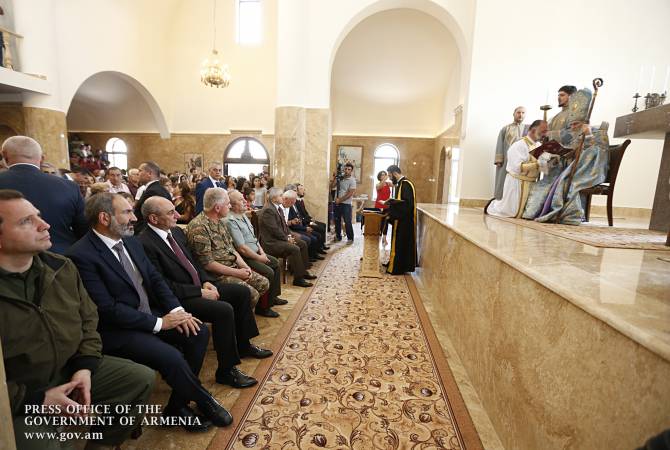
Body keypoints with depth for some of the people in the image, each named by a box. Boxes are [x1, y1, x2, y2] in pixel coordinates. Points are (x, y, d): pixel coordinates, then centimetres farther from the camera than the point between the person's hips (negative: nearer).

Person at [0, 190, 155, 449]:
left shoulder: (62, 267, -4)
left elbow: (88, 319, 5)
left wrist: (85, 367, -7)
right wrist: (37, 399, -19)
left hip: (72, 370, 6)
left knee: (143, 379, 3)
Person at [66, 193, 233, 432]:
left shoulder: (131, 241, 6)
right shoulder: (81, 256, -18)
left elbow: (155, 278, 7)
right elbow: (108, 309, -22)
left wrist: (177, 310, -9)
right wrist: (159, 322, -19)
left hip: (150, 315, 8)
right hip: (117, 330, -8)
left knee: (199, 332, -6)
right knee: (171, 357, -26)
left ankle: (178, 405, 7)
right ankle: (205, 403, 3)